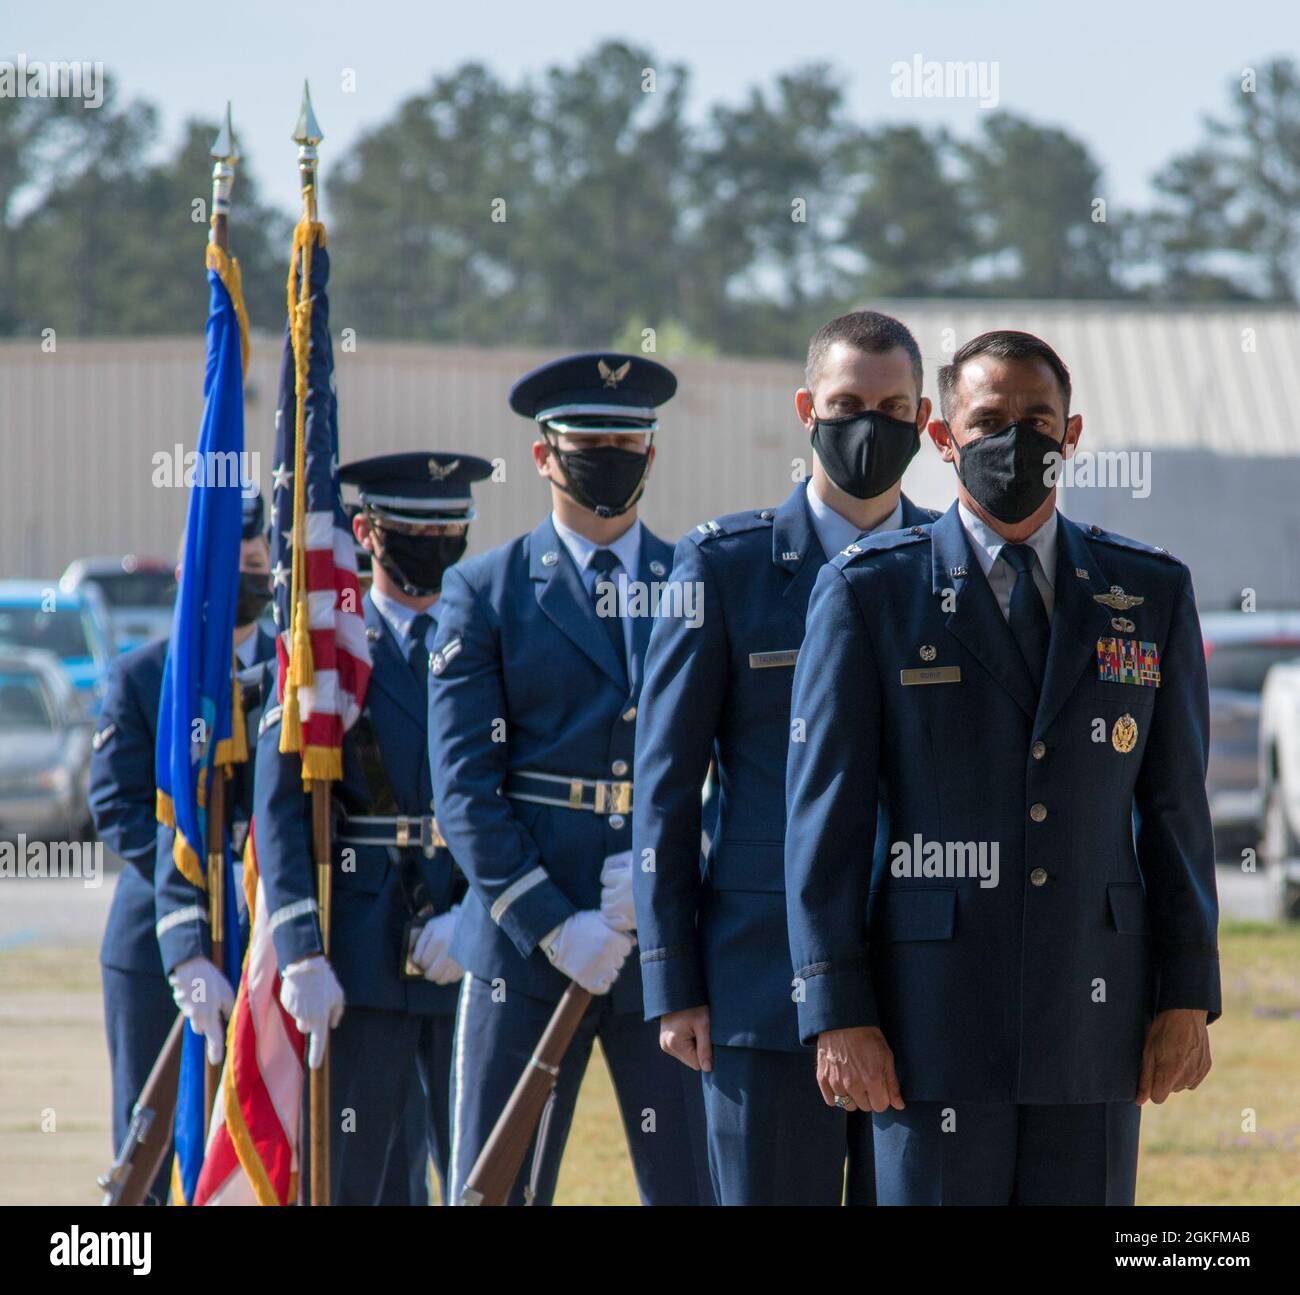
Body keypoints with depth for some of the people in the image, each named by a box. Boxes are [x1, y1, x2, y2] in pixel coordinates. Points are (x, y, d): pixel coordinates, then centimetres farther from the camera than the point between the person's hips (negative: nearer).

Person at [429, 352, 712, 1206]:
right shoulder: (486, 593, 5)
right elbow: (465, 785, -2)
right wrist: (554, 926, -11)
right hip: (527, 943, -1)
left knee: (696, 1183, -2)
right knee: (497, 1188, 0)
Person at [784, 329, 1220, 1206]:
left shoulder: (1151, 594, 9)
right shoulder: (869, 594, 0)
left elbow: (1176, 806, 10)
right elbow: (826, 813, -2)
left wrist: (1188, 997, 3)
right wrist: (839, 1014, -9)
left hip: (1094, 1016, 2)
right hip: (936, 1014, -2)